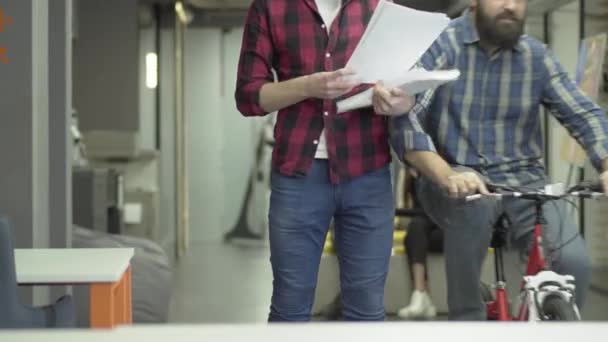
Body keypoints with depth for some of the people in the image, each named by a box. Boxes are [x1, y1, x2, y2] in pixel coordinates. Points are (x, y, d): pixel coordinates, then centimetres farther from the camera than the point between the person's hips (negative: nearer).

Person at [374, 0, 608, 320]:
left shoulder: (536, 55, 5)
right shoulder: (440, 44, -7)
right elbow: (405, 119, -19)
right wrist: (447, 176, -36)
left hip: (523, 180, 3)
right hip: (459, 180, -3)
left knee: (573, 261, -22)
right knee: (474, 203, -38)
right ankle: (468, 318, -19)